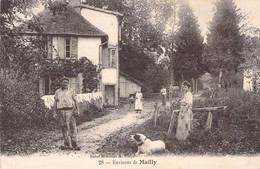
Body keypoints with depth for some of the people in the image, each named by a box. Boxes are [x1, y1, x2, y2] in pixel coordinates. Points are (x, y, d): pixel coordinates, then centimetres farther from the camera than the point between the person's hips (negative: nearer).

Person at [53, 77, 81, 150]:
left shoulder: (71, 91, 10)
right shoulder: (57, 92, 14)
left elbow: (75, 101, 6)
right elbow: (55, 102, 13)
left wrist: (77, 110, -5)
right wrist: (55, 112, 6)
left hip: (70, 111, -2)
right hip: (61, 111, 2)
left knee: (72, 128, -6)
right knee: (64, 128, 4)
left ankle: (74, 145, -4)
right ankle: (67, 145, 11)